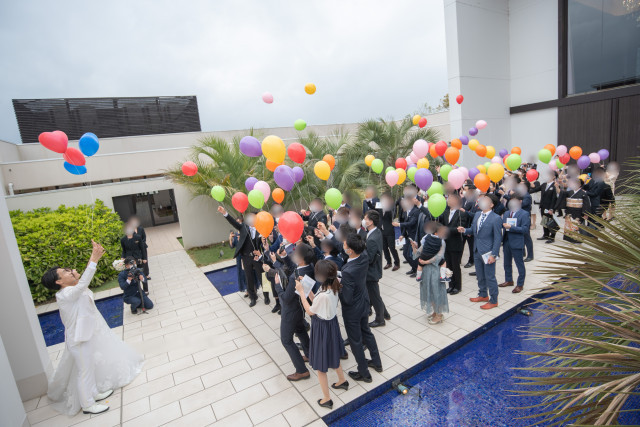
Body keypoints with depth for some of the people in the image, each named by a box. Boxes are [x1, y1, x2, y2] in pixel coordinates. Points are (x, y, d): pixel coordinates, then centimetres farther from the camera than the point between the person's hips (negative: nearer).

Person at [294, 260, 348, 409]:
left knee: (320, 365, 13)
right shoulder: (333, 287, -12)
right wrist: (306, 288, -1)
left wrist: (301, 292, -17)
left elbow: (310, 311, -20)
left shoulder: (324, 295, -37)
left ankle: (326, 400, 31)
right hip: (332, 323, 8)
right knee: (332, 355, 32)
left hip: (322, 328, -8)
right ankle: (342, 381, 55)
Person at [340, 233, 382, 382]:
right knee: (366, 332, 29)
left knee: (355, 341, 16)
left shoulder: (348, 271, -39)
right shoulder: (364, 257, -18)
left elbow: (347, 299, -29)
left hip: (352, 310, -7)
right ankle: (376, 362, 49)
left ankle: (364, 373, 36)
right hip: (364, 304, 7)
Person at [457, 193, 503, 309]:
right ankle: (483, 295, 39)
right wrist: (465, 230, -5)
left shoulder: (496, 219, -15)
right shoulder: (477, 214, 7)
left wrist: (493, 255, -17)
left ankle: (493, 301, 22)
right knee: (480, 275, 20)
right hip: (477, 251, 7)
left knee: (490, 277, 5)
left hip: (487, 252, -7)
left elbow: (498, 238, -14)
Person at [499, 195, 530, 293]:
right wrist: (503, 225, -11)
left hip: (517, 243, -6)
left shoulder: (524, 214, -9)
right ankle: (509, 280, 37)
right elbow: (502, 224, 11)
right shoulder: (506, 213, 10)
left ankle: (520, 285, 19)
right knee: (507, 263, 19)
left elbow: (525, 229, -17)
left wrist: (511, 227, -22)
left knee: (519, 265, 6)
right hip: (506, 242, 7)